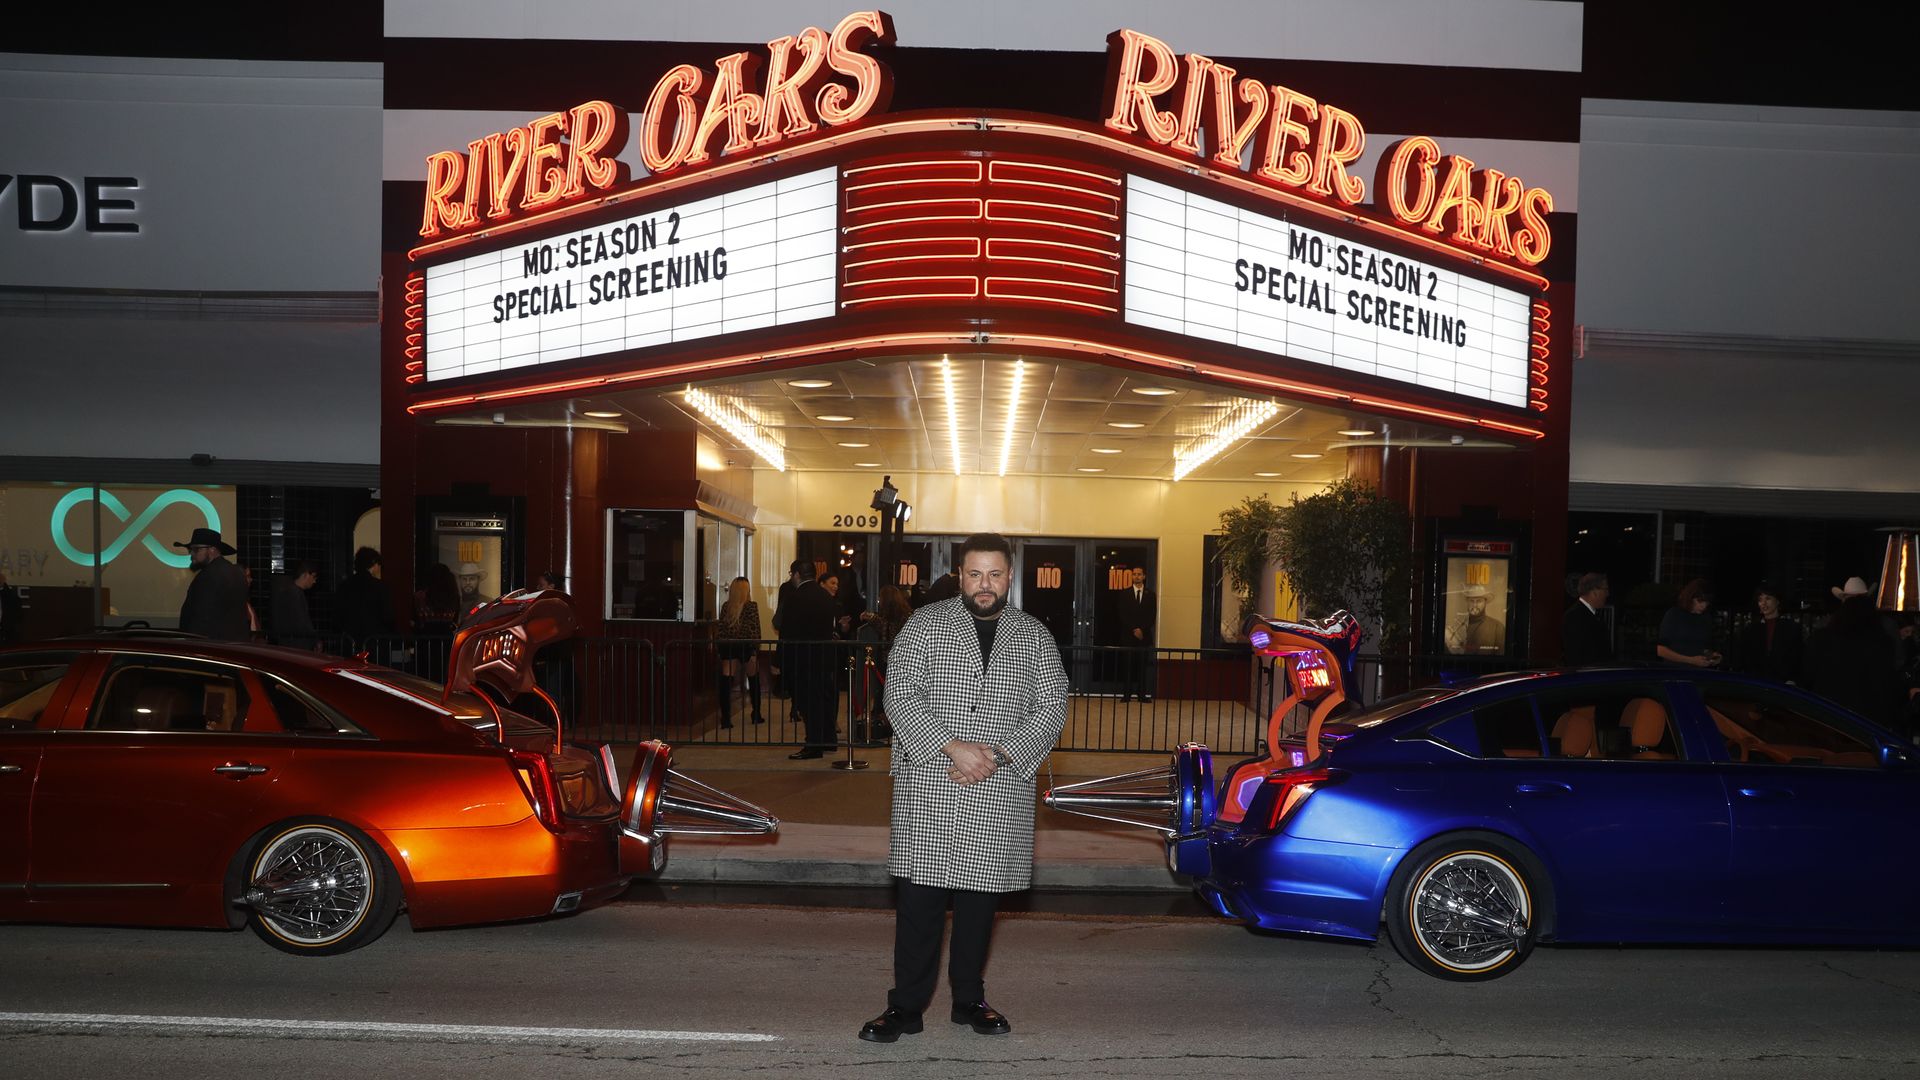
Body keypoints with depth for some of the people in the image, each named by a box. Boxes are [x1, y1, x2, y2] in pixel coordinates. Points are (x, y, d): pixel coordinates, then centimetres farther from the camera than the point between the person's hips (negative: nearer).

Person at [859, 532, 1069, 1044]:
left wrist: (999, 754, -11)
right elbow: (899, 694, -6)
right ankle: (907, 1005, 9)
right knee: (920, 894, -2)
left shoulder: (1034, 635, 8)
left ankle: (969, 998, 24)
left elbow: (1052, 706, 3)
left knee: (980, 895, 10)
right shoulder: (925, 624, 2)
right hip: (928, 785, -2)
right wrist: (953, 747, -16)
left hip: (1000, 791, 2)